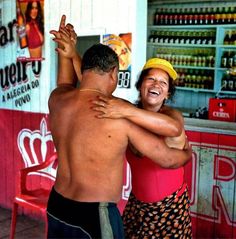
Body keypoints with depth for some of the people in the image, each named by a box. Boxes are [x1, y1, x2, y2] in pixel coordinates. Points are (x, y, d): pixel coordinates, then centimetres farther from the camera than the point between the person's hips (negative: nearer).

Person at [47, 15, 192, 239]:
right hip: (95, 215, -6)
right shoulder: (120, 114, -20)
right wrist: (187, 153, 12)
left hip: (56, 206, 7)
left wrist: (66, 54, 21)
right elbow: (168, 159, -9)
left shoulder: (57, 100, -4)